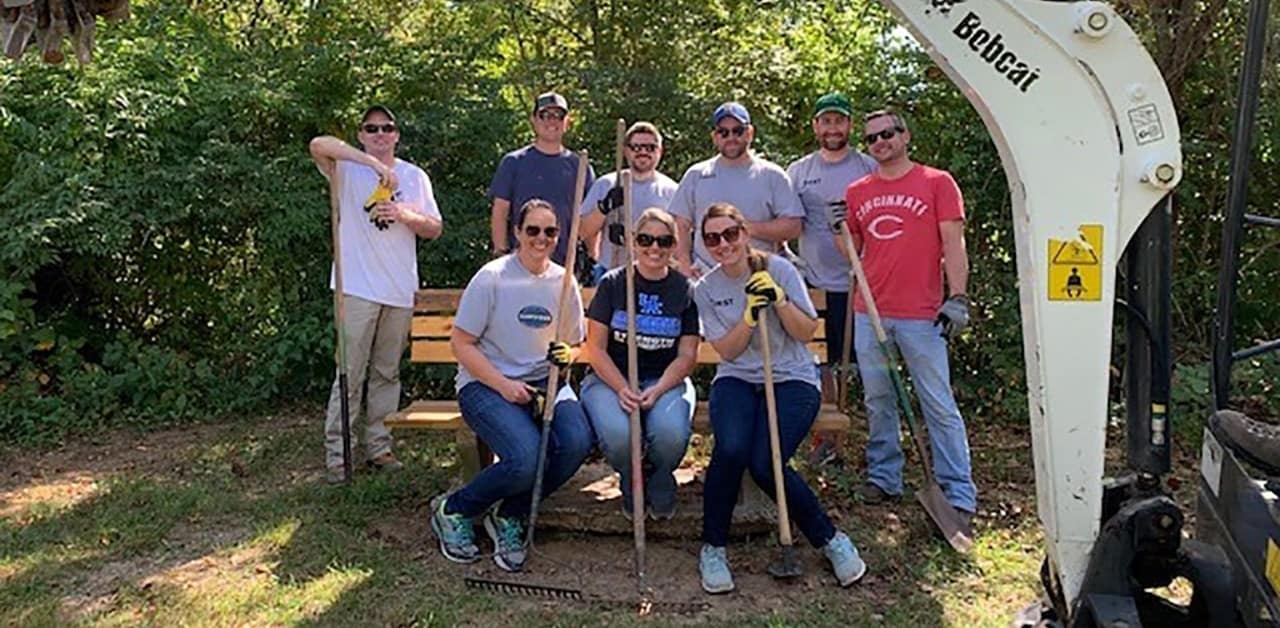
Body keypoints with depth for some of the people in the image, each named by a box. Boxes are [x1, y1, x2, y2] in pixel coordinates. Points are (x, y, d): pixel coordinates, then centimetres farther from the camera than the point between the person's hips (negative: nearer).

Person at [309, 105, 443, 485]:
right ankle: (335, 454, 2)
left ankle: (379, 447, 21)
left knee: (387, 373, 11)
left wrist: (404, 215, -9)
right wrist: (372, 161, -29)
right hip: (357, 288, -4)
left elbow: (435, 229, 10)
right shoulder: (348, 169, 1)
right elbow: (319, 144, -20)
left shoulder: (415, 176, 13)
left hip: (400, 290, 4)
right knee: (350, 375, -4)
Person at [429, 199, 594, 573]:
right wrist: (503, 385, -17)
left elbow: (574, 343, 18)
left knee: (577, 441, -26)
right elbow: (461, 343, -7)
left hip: (543, 382, 5)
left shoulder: (563, 282, 8)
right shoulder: (492, 278, -7)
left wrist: (567, 356, -8)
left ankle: (509, 518, 0)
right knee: (526, 460, -30)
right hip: (485, 383, -5)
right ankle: (452, 510, 3)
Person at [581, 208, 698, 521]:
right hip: (610, 378, 0)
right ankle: (632, 485, 6)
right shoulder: (612, 283, 1)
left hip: (666, 380, 1)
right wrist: (622, 389, -17)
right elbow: (596, 348, -2)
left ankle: (661, 484, 6)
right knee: (618, 435, -33)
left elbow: (687, 355, 1)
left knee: (672, 434, -32)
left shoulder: (685, 290, 3)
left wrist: (657, 391, -16)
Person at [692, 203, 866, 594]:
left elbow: (807, 332, -4)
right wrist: (749, 315, -17)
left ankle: (830, 540, -1)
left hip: (792, 379, -2)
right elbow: (726, 351, -2)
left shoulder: (778, 269, -3)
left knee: (765, 464, -25)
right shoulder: (705, 289, 4)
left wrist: (779, 299, -19)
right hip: (736, 380, 2)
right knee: (731, 448, -30)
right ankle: (713, 547, -9)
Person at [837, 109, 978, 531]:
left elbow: (953, 244, -2)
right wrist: (840, 230, -4)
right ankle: (883, 478, 23)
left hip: (921, 315, -4)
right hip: (868, 313, 4)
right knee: (878, 401, 11)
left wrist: (957, 298, -11)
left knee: (940, 406, -2)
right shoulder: (857, 192, 12)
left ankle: (958, 496, 3)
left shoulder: (937, 183, 2)